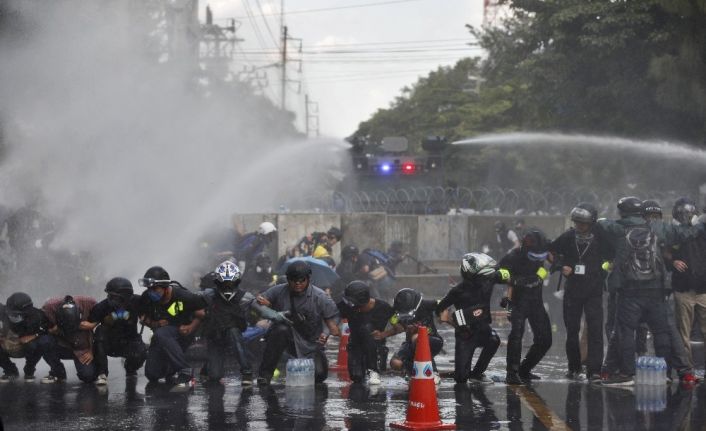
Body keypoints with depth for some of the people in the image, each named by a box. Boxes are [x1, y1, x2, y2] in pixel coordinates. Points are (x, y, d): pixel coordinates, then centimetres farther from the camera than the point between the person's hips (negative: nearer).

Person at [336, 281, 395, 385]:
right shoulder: (346, 306, -14)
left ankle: (373, 371, -22)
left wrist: (383, 334, -21)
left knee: (367, 328, -32)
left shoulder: (382, 308, -17)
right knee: (356, 377, -20)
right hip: (356, 345, 2)